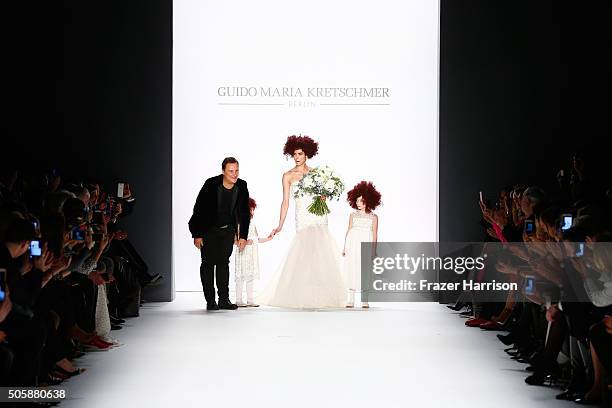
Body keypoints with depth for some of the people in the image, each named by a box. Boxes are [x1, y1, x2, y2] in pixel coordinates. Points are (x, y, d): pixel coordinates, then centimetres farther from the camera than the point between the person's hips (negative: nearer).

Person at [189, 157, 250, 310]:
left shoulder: (242, 187, -12)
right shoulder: (211, 185, -23)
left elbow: (244, 213, -1)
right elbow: (198, 209, -17)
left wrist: (243, 236, -2)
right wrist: (197, 235, -16)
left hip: (227, 230, 3)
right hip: (208, 229, -3)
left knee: (223, 262, 5)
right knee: (208, 263, -3)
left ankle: (224, 299, 8)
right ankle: (210, 301, 0)